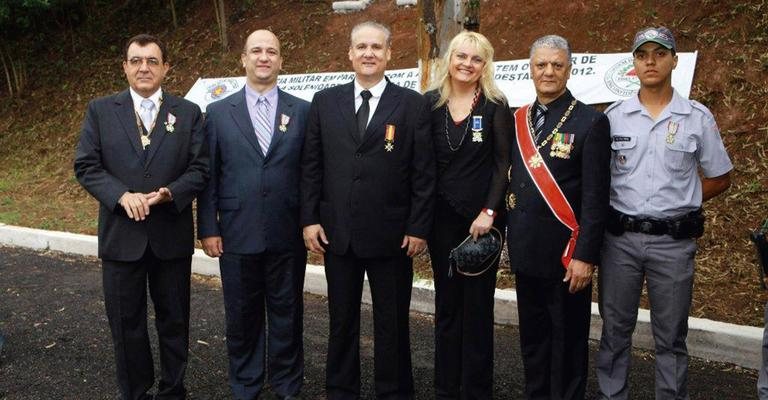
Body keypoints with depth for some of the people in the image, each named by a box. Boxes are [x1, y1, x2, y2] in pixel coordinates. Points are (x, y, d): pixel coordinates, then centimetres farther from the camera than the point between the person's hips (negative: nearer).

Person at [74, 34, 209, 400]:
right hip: (121, 234, 0)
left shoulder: (188, 113, 3)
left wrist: (170, 193, -19)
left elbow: (200, 168, -1)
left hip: (172, 235, 0)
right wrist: (122, 195, -17)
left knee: (174, 319, 12)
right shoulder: (100, 110, 4)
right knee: (126, 323, 10)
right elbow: (85, 165, -1)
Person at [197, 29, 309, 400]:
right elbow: (208, 175, 3)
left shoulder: (302, 111, 3)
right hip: (237, 234, 0)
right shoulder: (219, 112, 3)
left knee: (287, 314, 11)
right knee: (242, 316, 12)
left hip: (288, 236, 0)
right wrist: (208, 228, -1)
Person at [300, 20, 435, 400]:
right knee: (341, 320, 15)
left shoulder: (412, 104, -1)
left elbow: (423, 172, -3)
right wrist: (309, 219, -1)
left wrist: (419, 227, -7)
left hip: (391, 234, -2)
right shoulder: (324, 101, 6)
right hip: (337, 232, 2)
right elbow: (311, 166, 6)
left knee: (392, 323, 9)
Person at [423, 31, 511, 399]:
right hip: (441, 217, 2)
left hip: (482, 218, -2)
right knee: (446, 304, 11)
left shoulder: (496, 106, -1)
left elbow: (503, 162, -4)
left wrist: (489, 212, -13)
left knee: (478, 305, 6)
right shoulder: (430, 103, 3)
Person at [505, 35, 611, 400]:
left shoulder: (590, 122, -8)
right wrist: (510, 238, 8)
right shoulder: (518, 120, 9)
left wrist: (585, 257, -16)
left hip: (566, 254, -5)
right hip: (525, 251, 5)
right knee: (532, 339, 17)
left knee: (567, 343, 7)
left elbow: (596, 197, -12)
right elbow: (513, 182, 11)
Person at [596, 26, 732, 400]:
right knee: (615, 328, 11)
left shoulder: (698, 117, 1)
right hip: (620, 238, 1)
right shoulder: (614, 115, 3)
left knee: (671, 335, 9)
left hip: (673, 241, -1)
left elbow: (719, 179, 8)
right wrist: (609, 209, -1)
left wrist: (679, 201, 0)